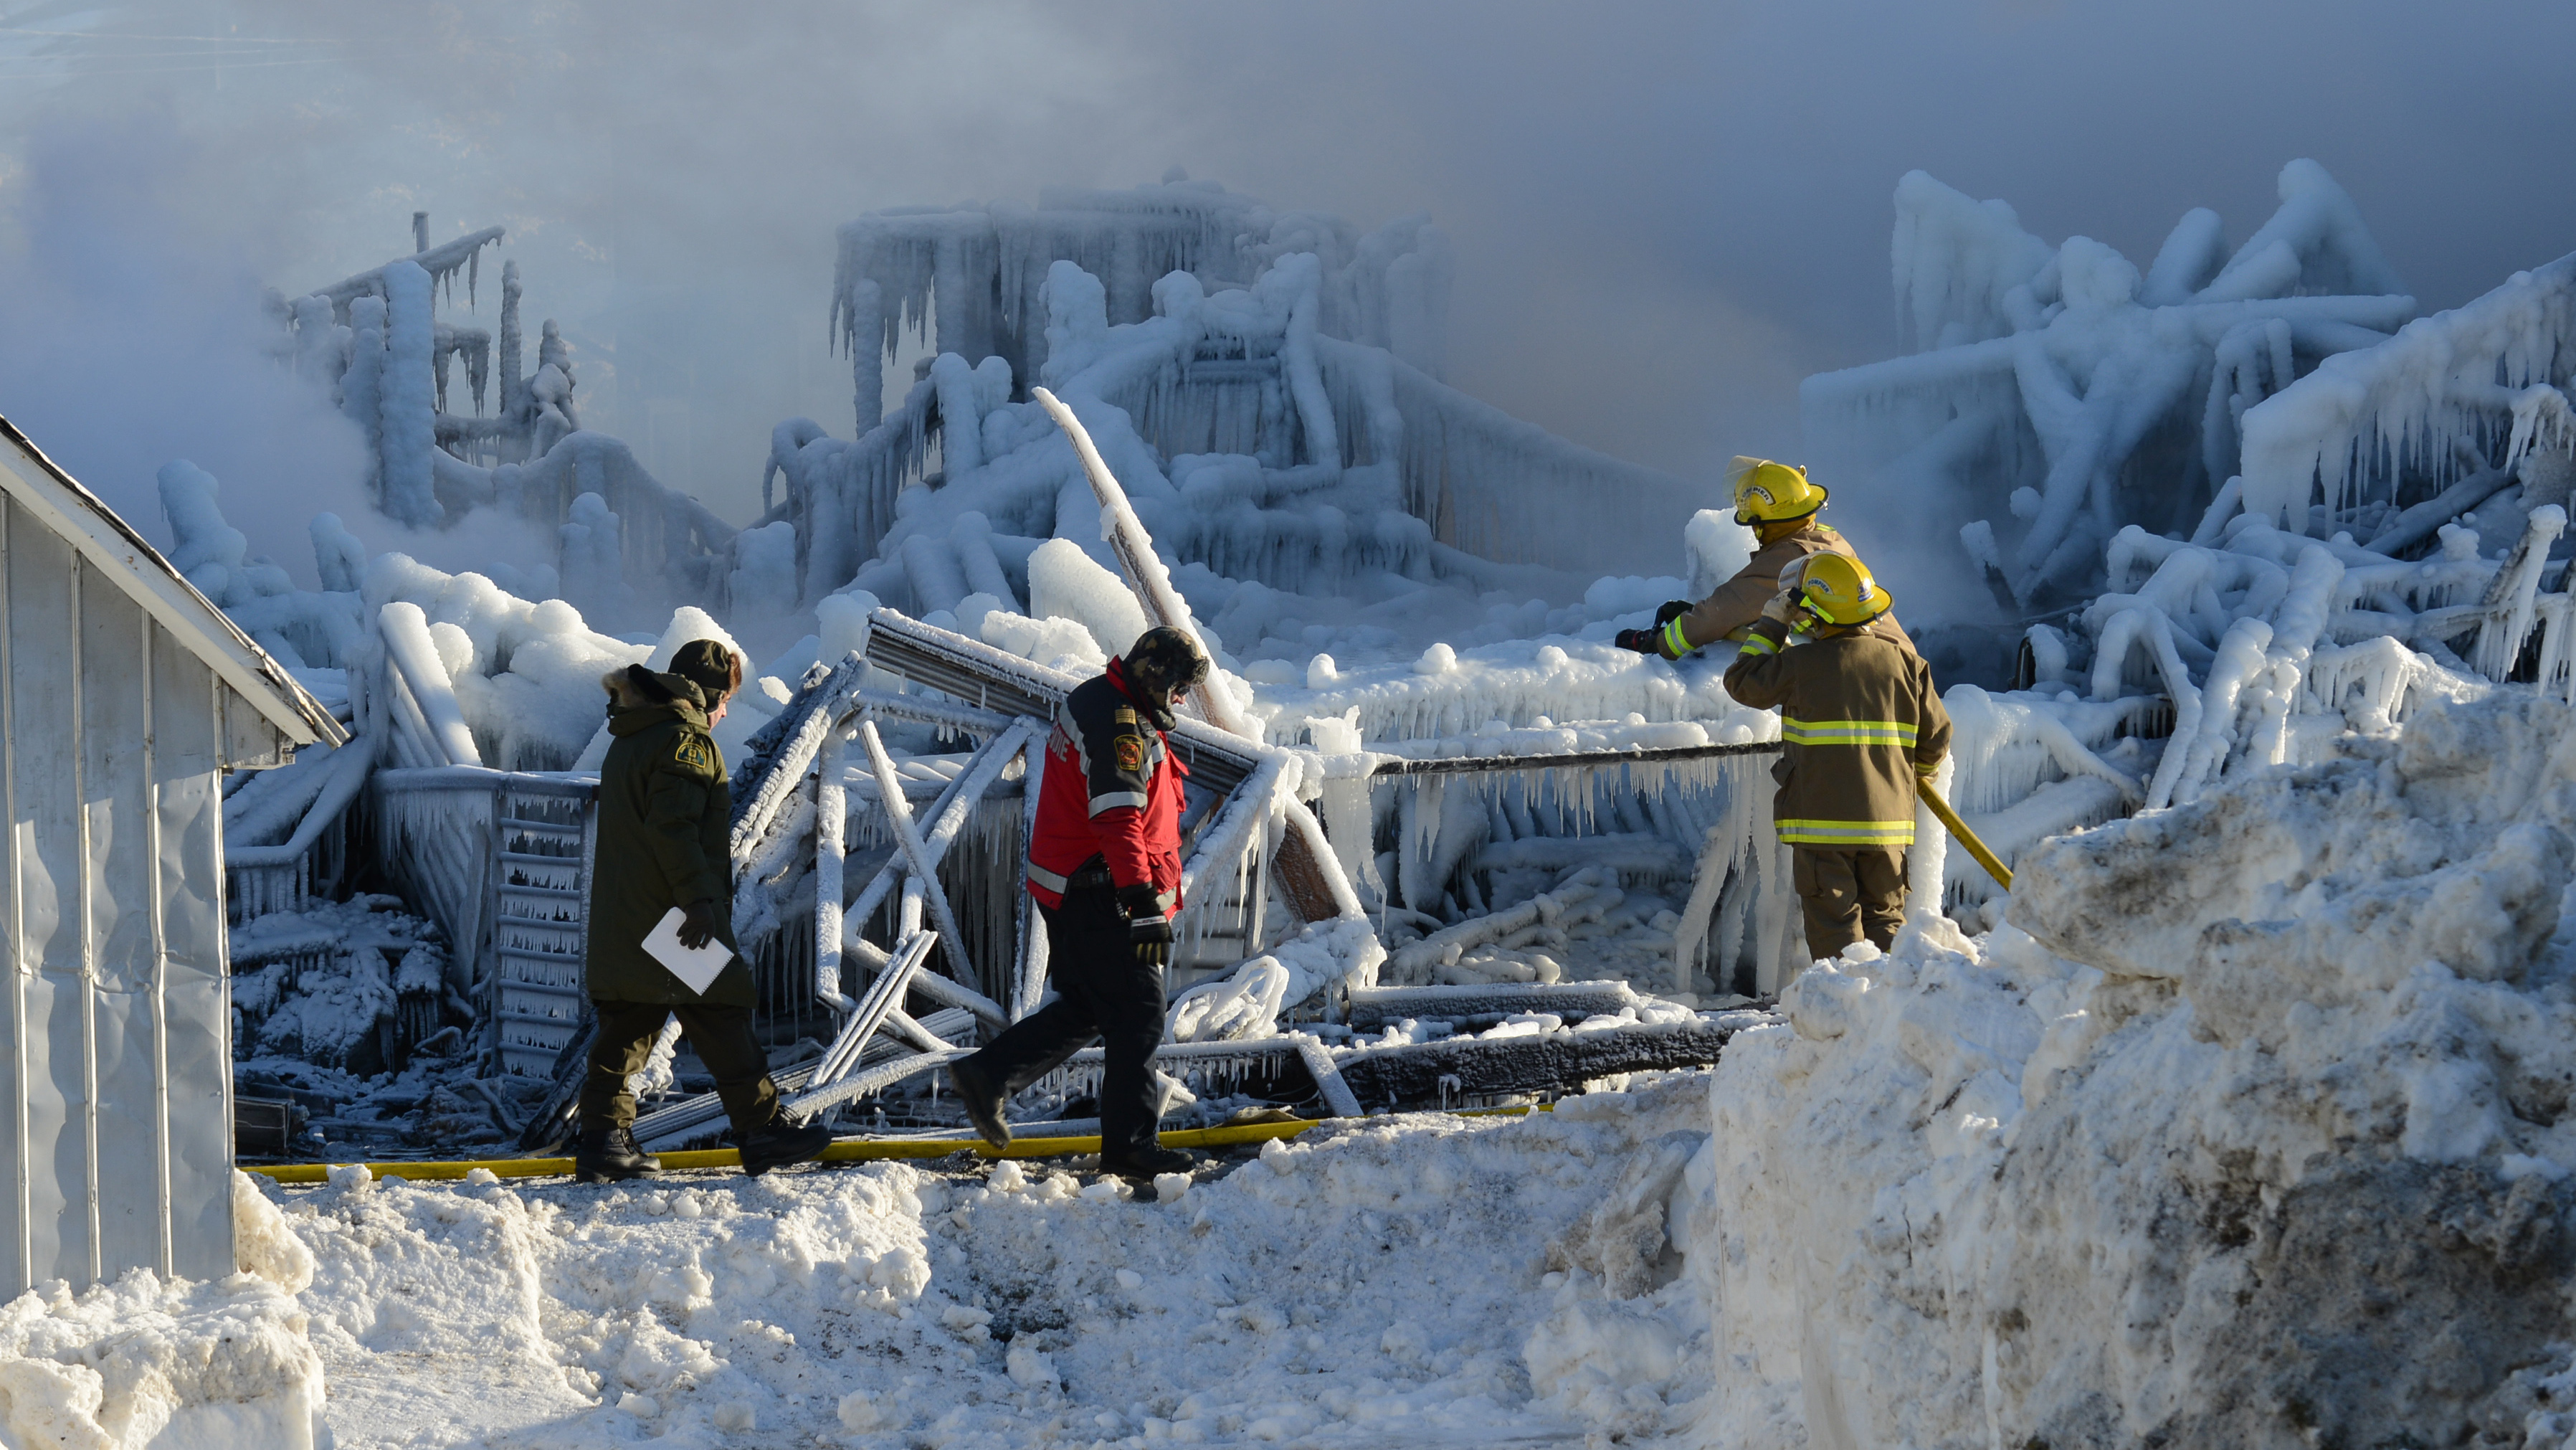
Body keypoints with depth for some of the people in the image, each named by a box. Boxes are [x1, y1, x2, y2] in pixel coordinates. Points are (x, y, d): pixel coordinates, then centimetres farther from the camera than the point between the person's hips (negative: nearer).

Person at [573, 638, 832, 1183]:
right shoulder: (686, 739, -10)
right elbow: (673, 826, -21)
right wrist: (698, 896, -23)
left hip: (620, 923, 9)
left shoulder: (627, 744, 21)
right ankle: (762, 1130, 0)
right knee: (721, 1022, -4)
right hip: (674, 922, -9)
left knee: (626, 1027, 7)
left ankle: (603, 1138, 1)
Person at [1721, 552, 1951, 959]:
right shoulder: (1904, 663, 1)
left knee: (1835, 924, 1)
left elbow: (1742, 681, 7)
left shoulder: (1801, 665, -10)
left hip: (1823, 821, -4)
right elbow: (1936, 736, 8)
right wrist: (1914, 776, 29)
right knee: (1885, 919, 14)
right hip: (1888, 818, 4)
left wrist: (1771, 624, 14)